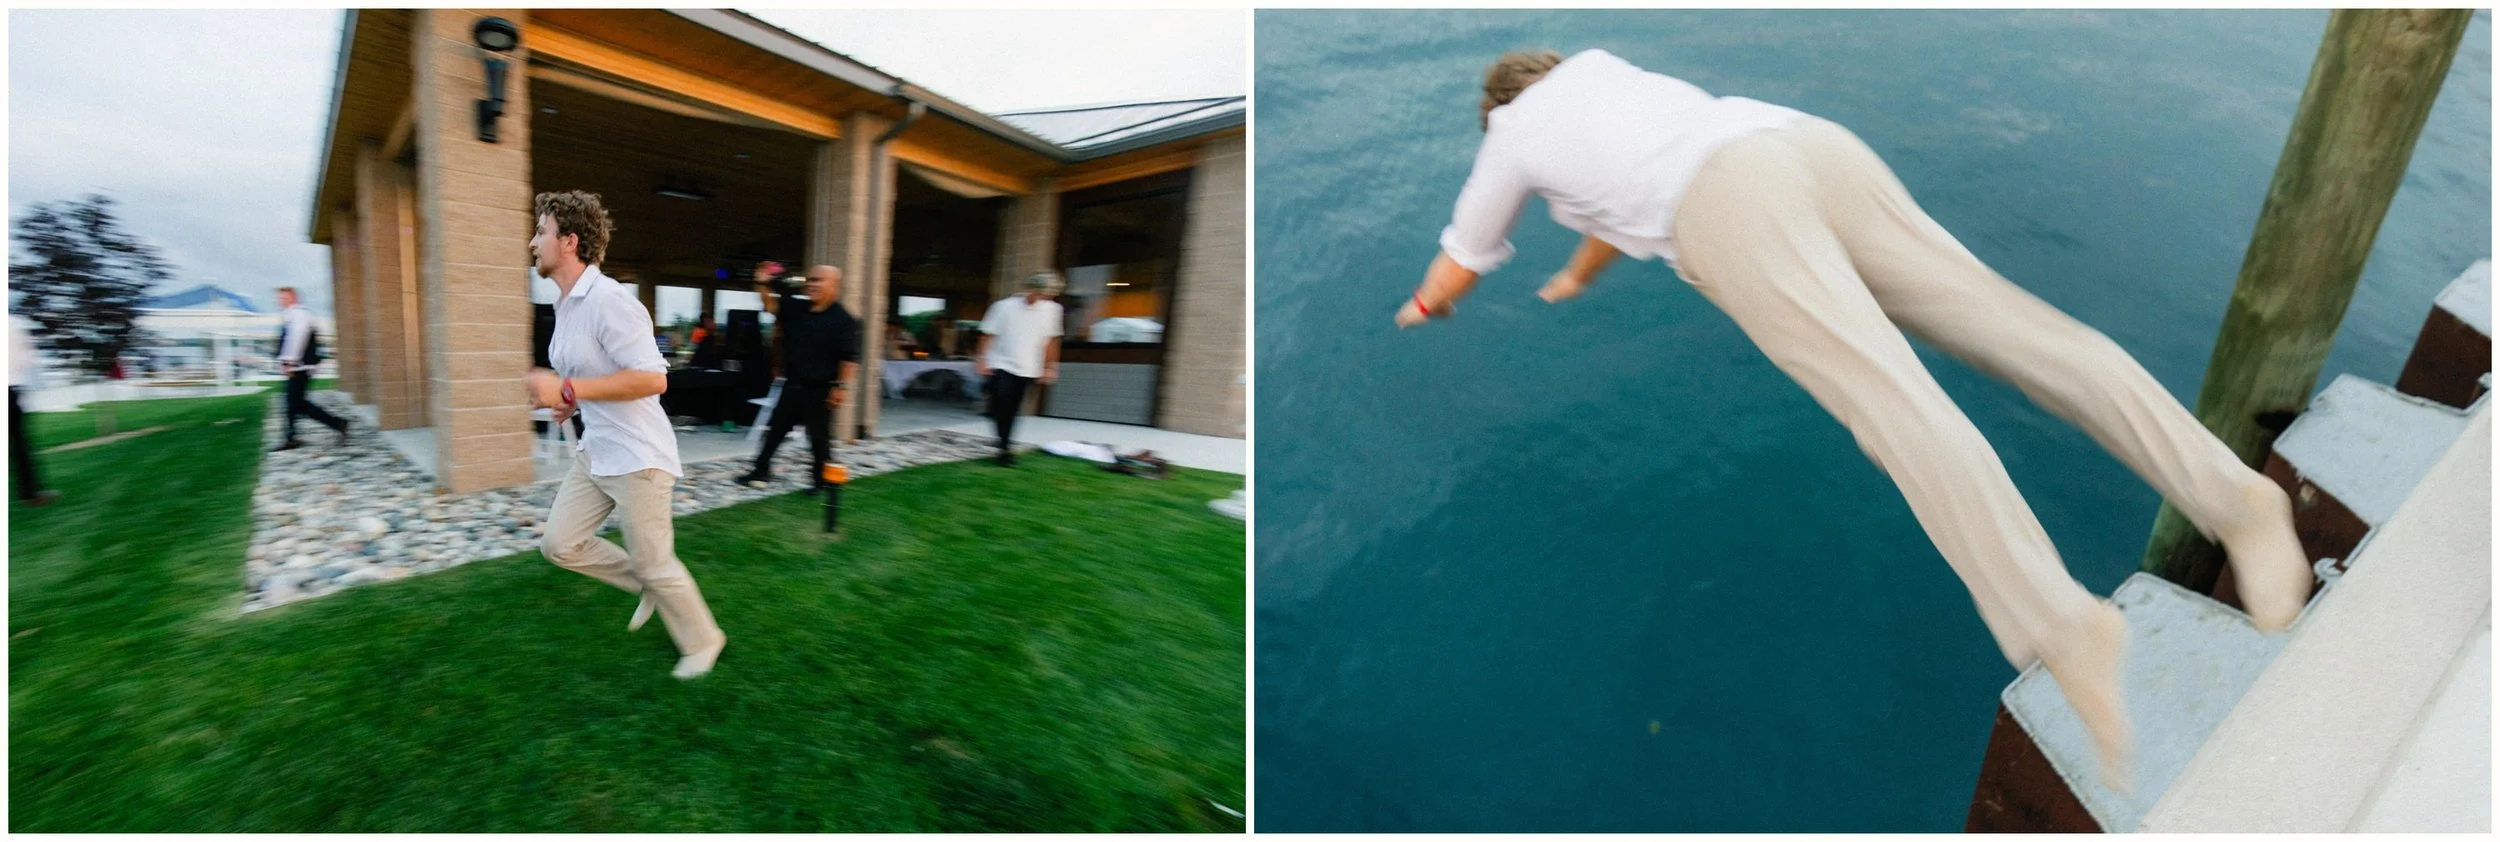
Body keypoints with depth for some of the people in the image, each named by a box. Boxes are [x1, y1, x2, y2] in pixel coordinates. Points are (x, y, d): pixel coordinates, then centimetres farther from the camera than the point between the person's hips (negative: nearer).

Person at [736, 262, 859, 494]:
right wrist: (763, 286, -1)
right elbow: (773, 307, 16)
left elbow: (850, 358, -17)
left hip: (820, 390, -7)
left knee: (819, 437, 4)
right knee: (775, 430, 15)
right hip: (792, 386, 7)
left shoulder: (843, 319, -13)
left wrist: (842, 386, -21)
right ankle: (761, 471, 28)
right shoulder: (798, 311, 7)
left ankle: (821, 480, 18)